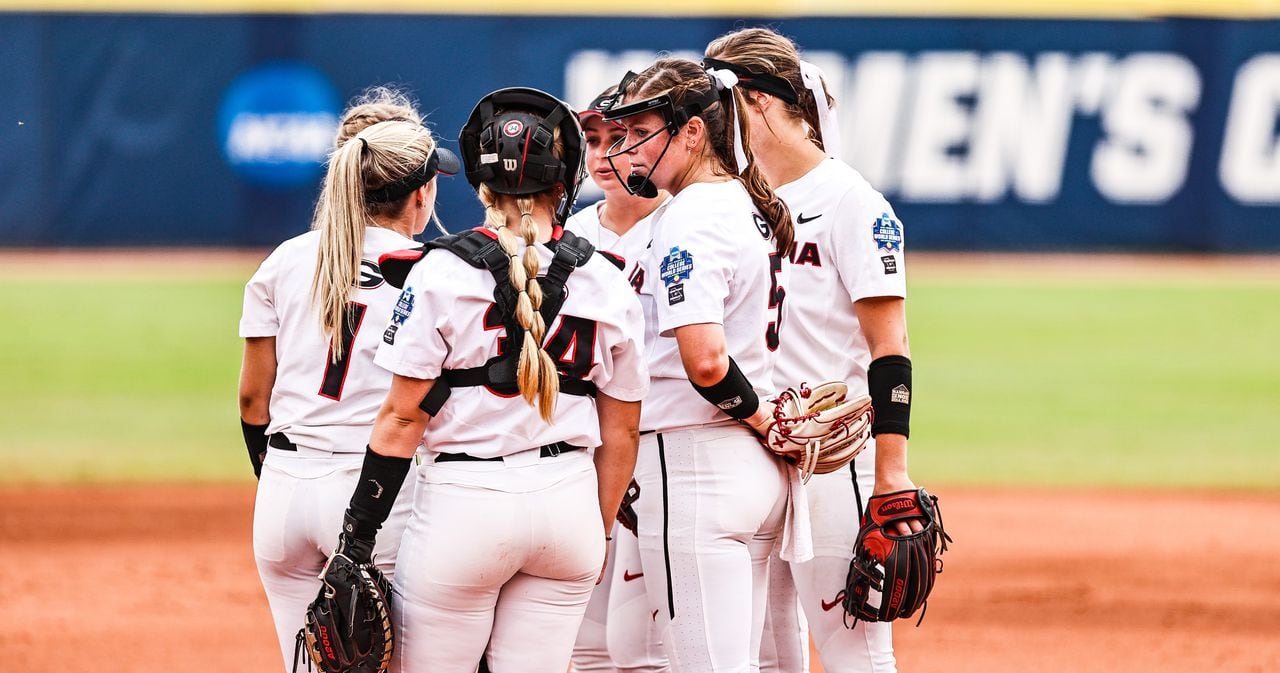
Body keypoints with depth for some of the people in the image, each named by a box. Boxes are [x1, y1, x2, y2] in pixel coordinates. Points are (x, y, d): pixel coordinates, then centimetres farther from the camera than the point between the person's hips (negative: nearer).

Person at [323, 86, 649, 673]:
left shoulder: (440, 272, -6)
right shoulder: (607, 284, 3)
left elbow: (404, 415, -7)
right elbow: (621, 433, 8)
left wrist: (360, 527, -1)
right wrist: (596, 534, 19)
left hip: (464, 500, -4)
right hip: (568, 502, 4)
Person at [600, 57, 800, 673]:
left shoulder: (688, 219, -15)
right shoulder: (754, 208, 13)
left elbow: (705, 360, -26)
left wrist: (763, 419, -12)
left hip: (695, 466, -10)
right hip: (760, 469, 10)